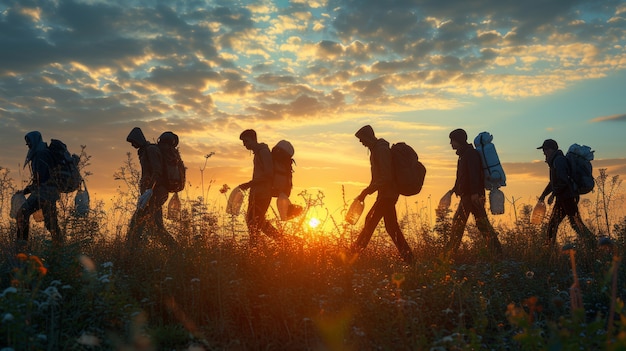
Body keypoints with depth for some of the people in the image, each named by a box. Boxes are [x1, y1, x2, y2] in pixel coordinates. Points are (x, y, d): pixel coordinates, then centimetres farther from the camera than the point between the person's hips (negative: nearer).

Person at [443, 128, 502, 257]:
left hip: (473, 196, -10)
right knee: (457, 223, 10)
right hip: (466, 196, 10)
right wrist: (454, 189, 29)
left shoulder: (470, 153, -11)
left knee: (482, 223, -5)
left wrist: (475, 192, -27)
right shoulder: (463, 154, 19)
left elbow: (474, 174, -21)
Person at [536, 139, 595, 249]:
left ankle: (592, 244, -4)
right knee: (552, 222, 12)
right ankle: (549, 247, 17)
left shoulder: (559, 160, -14)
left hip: (568, 197, -11)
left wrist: (553, 195, -18)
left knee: (576, 223, -9)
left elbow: (562, 181, -23)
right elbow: (553, 182, 27)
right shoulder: (555, 161, 19)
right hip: (562, 198, 11)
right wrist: (543, 194, 28)